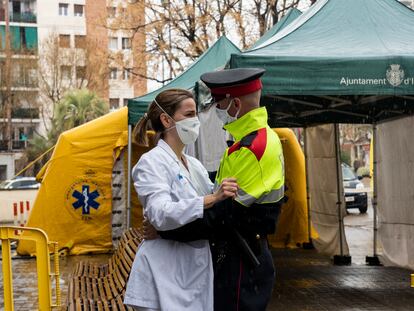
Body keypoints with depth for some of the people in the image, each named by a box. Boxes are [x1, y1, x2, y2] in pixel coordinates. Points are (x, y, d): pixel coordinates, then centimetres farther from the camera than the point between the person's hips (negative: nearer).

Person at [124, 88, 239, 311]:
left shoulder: (195, 165, 14)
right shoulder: (151, 162, -9)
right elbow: (160, 214, -25)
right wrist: (212, 199, -35)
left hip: (197, 271, 7)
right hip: (166, 273, -7)